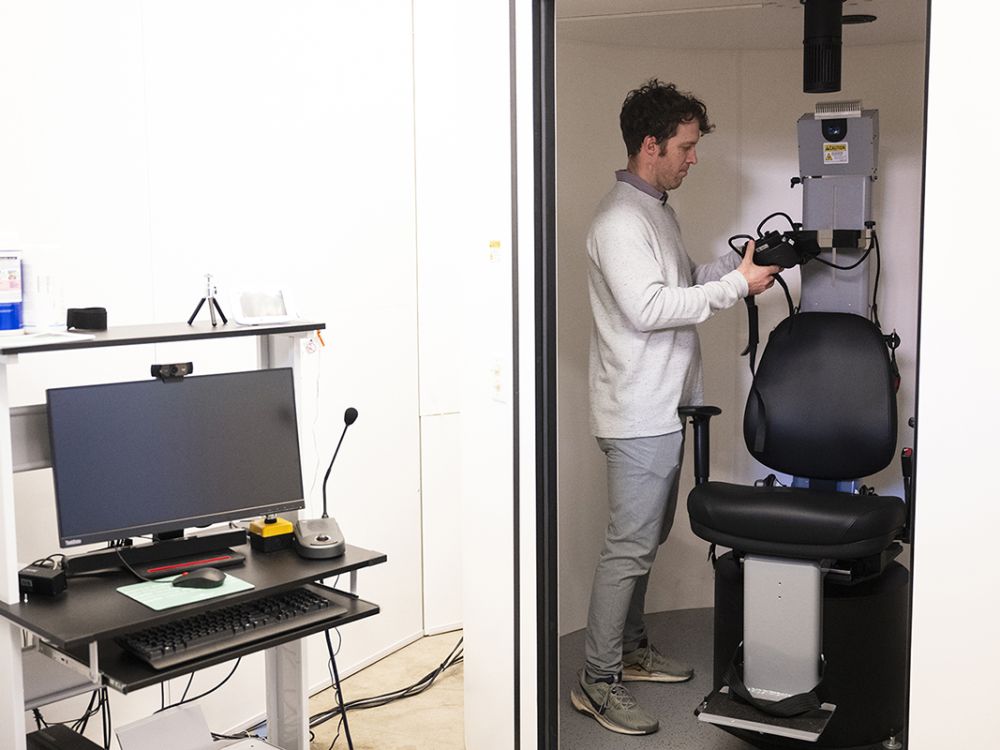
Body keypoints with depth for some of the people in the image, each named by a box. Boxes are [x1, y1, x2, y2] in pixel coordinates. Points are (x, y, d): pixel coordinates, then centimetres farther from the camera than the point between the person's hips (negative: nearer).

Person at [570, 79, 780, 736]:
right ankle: (598, 681, 4)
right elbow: (648, 308, -26)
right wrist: (735, 284, -22)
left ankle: (631, 647, 32)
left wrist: (738, 262, 8)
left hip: (665, 408, 10)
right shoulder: (621, 219, -17)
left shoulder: (658, 210, 15)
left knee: (648, 539, 18)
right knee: (630, 546, -5)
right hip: (639, 415, -10)